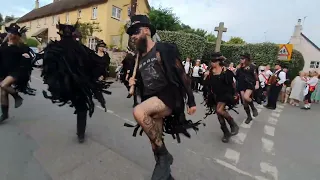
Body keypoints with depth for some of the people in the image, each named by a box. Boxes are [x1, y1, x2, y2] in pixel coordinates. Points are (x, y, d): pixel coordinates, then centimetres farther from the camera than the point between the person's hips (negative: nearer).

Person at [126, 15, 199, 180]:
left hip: (169, 97, -7)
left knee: (138, 112, -33)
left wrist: (191, 101, -7)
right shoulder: (140, 59, 16)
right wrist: (133, 82, 2)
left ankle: (164, 155, -13)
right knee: (154, 142, 8)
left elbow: (182, 75, -5)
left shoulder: (164, 49, -3)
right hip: (151, 102, 7)